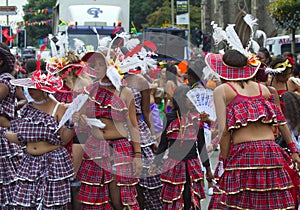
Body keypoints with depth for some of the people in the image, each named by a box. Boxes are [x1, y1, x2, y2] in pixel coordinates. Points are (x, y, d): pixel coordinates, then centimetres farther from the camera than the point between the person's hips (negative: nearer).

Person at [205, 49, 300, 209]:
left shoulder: (222, 90, 4)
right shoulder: (262, 88, 15)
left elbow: (224, 131, -6)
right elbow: (282, 121, 14)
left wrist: (225, 160, 0)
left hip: (243, 153, -4)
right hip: (271, 152, 4)